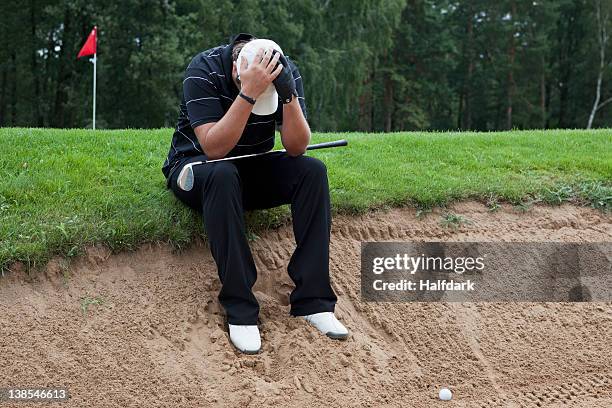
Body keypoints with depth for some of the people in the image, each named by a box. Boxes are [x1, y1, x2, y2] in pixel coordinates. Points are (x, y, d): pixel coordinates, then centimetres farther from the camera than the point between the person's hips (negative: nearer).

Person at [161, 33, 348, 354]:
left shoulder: (286, 71, -12)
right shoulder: (204, 69, -24)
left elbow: (296, 148, -18)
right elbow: (214, 149, -34)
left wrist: (289, 94, -33)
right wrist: (249, 92, -42)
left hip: (251, 167, 4)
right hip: (196, 166, -4)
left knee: (313, 171, -22)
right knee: (222, 174, -38)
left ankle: (312, 299, -23)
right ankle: (239, 309, -34)